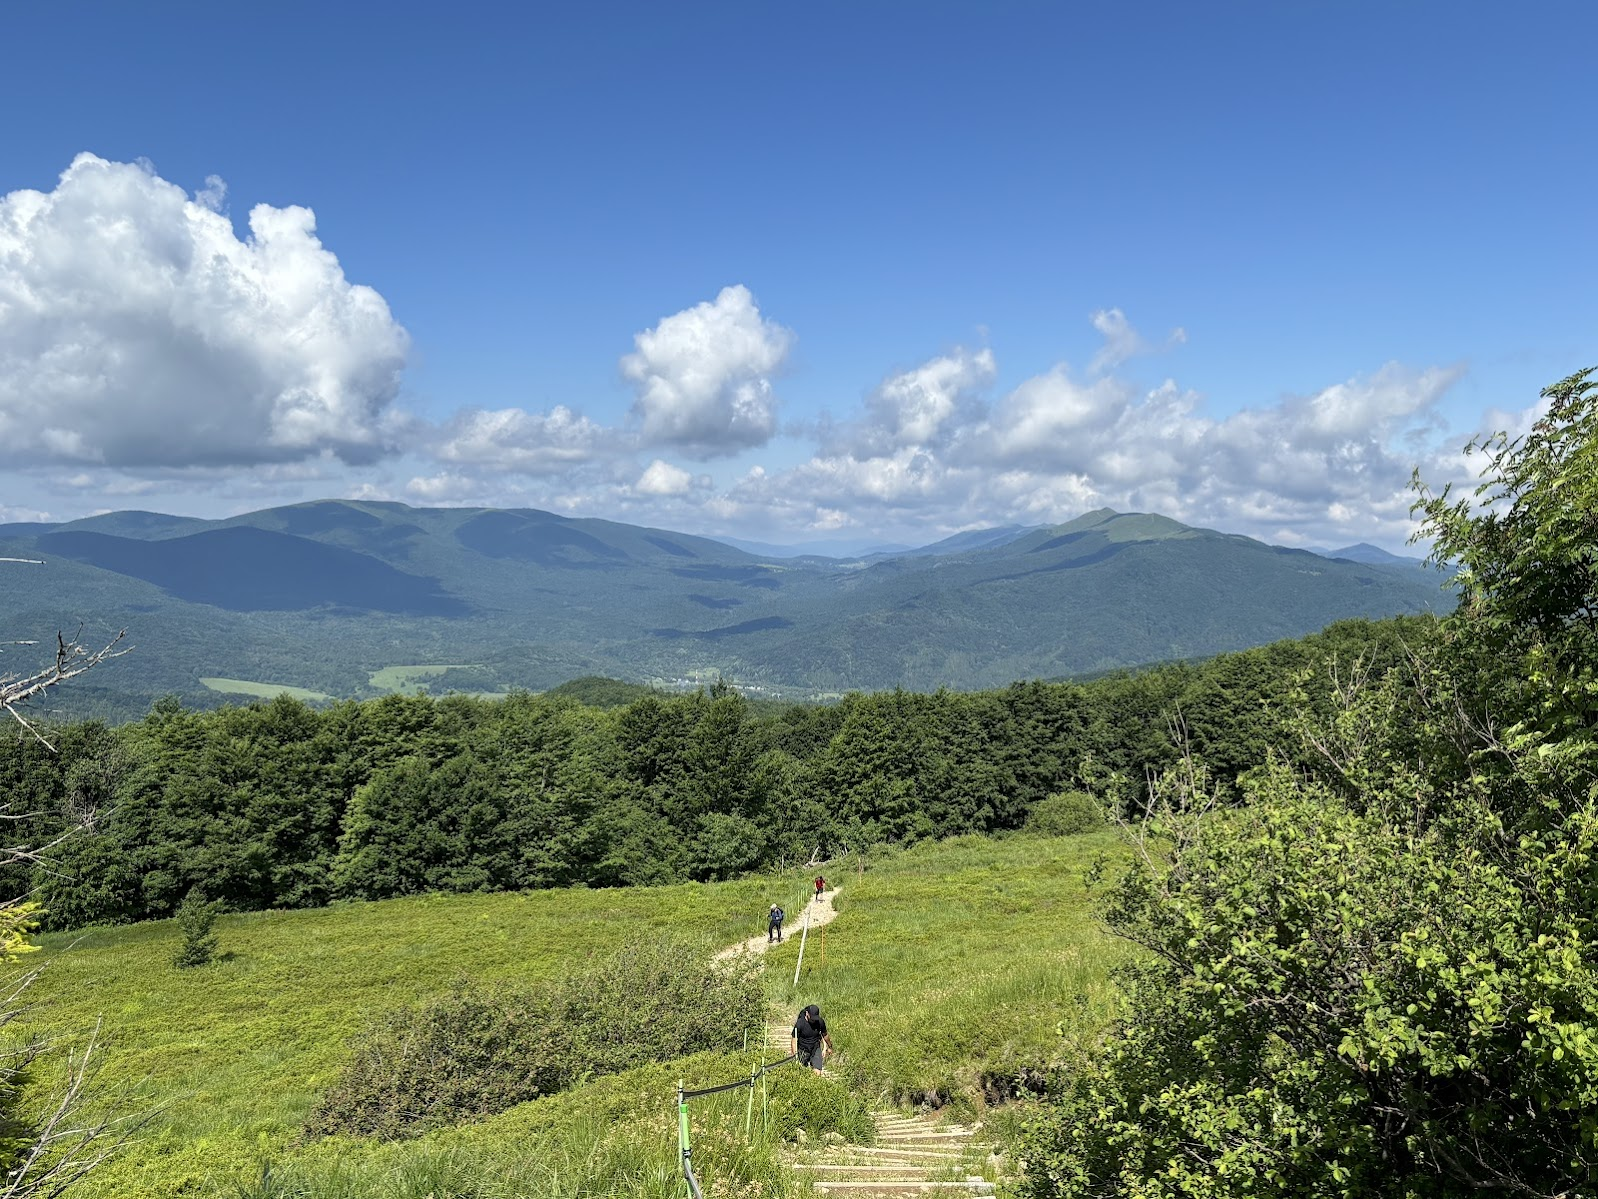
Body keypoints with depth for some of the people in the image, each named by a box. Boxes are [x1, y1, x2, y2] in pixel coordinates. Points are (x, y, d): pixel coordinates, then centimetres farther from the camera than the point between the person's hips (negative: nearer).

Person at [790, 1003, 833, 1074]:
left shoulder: (820, 1022, -12)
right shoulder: (800, 1023, -22)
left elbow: (825, 1035, 8)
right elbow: (794, 1041, -16)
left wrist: (830, 1047, 21)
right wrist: (795, 1056, -20)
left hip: (816, 1049, 2)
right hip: (803, 1051, -2)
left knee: (817, 1073, -8)